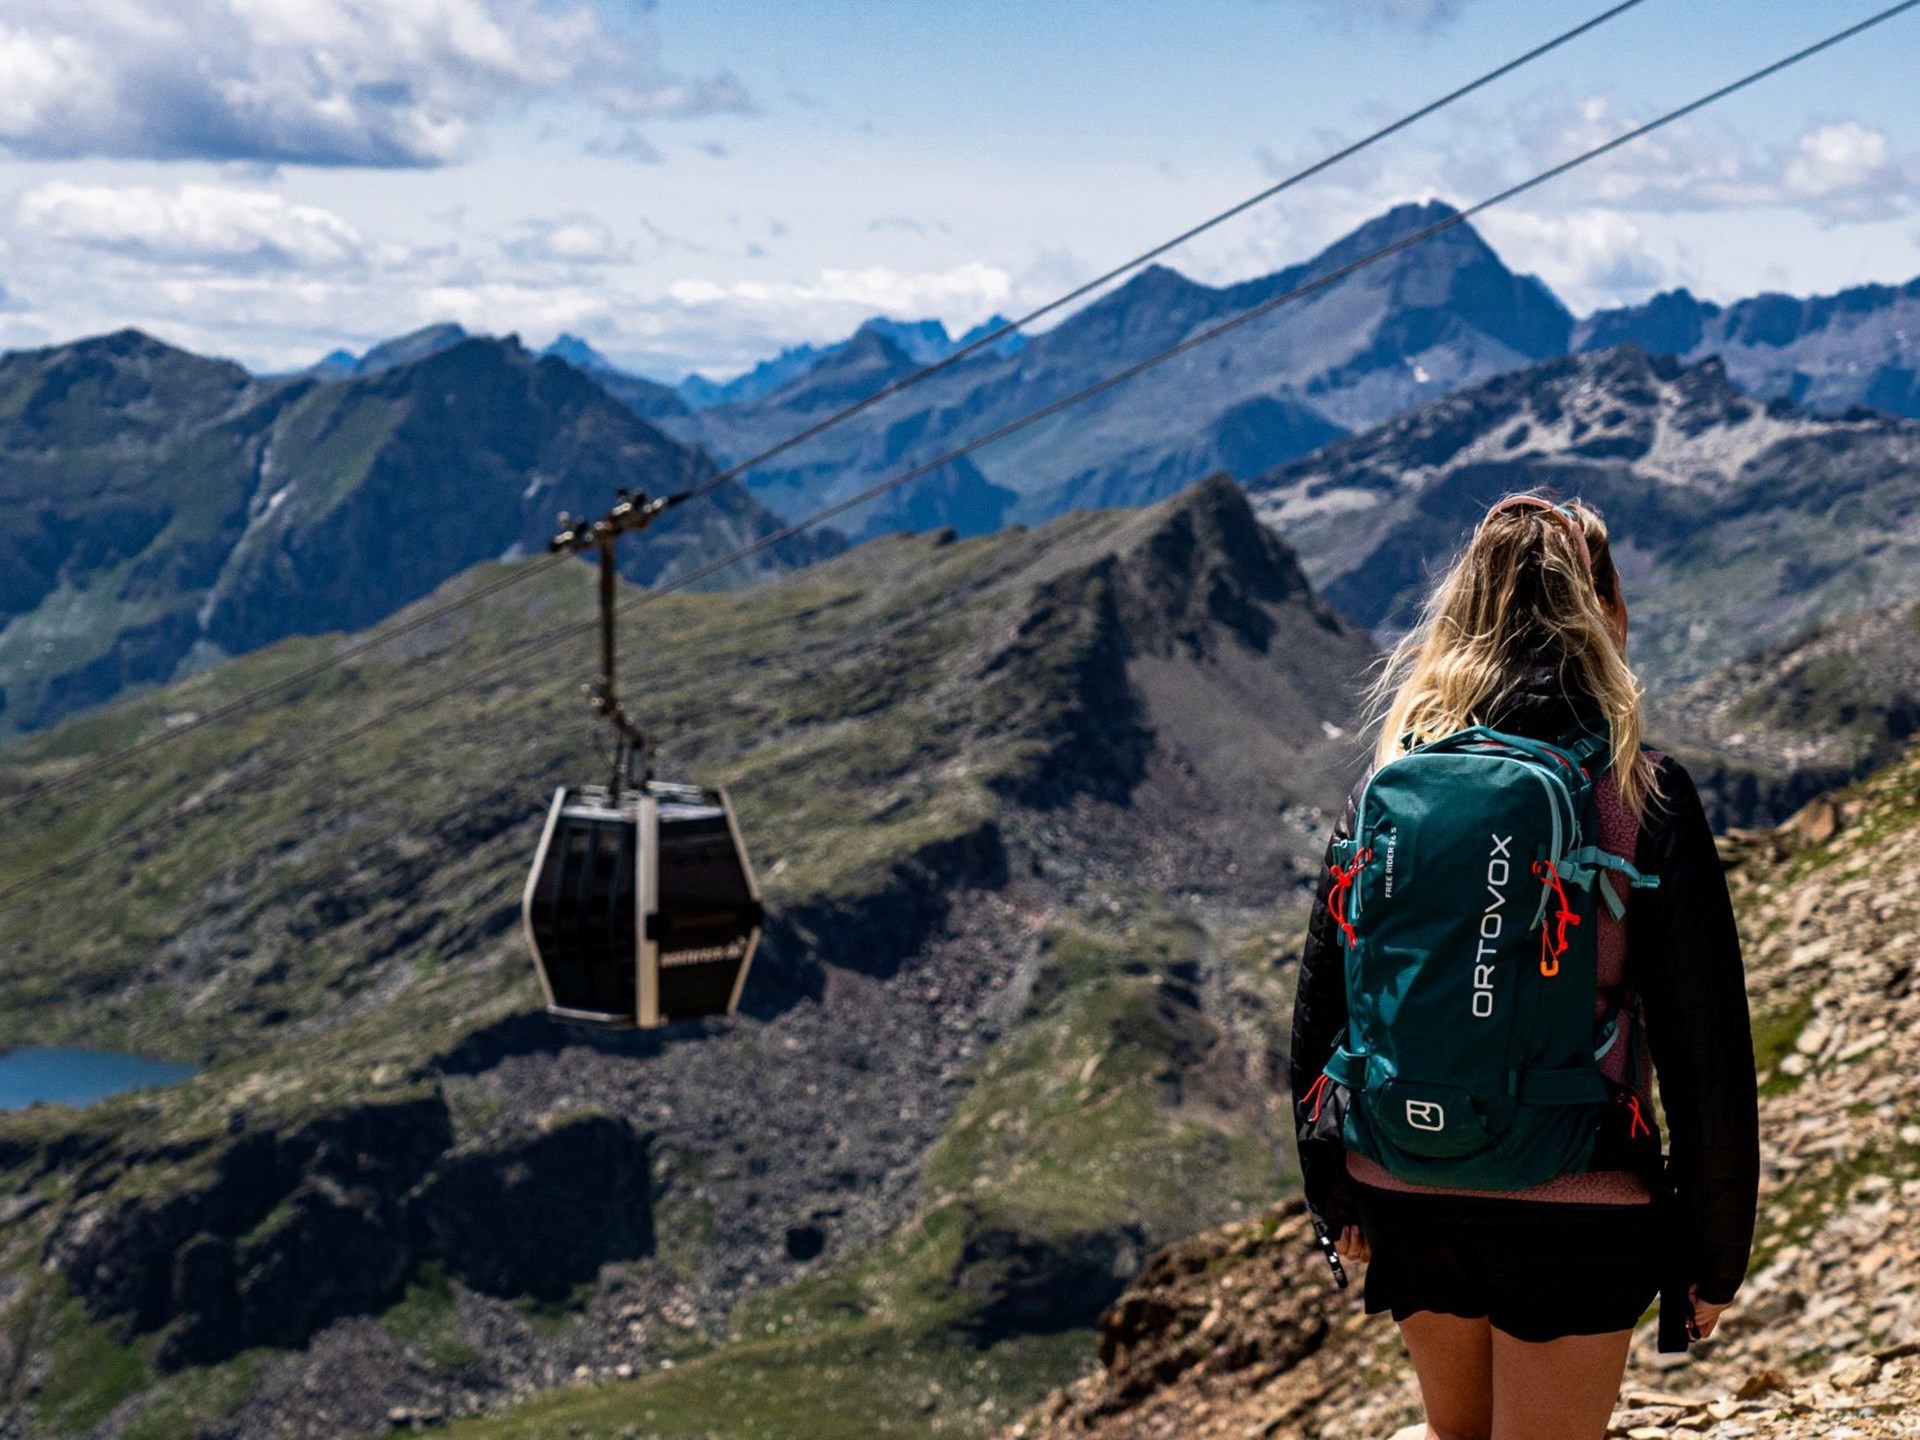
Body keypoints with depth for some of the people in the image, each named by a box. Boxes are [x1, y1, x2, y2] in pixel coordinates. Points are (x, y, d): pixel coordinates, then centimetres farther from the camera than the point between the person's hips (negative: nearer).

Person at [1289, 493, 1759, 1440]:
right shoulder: (1642, 795, -11)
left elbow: (1321, 1005, 4)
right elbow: (1704, 1041, -10)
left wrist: (1335, 1197, 16)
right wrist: (1715, 1247, 1)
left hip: (1407, 1193, 4)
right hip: (1574, 1210, -4)